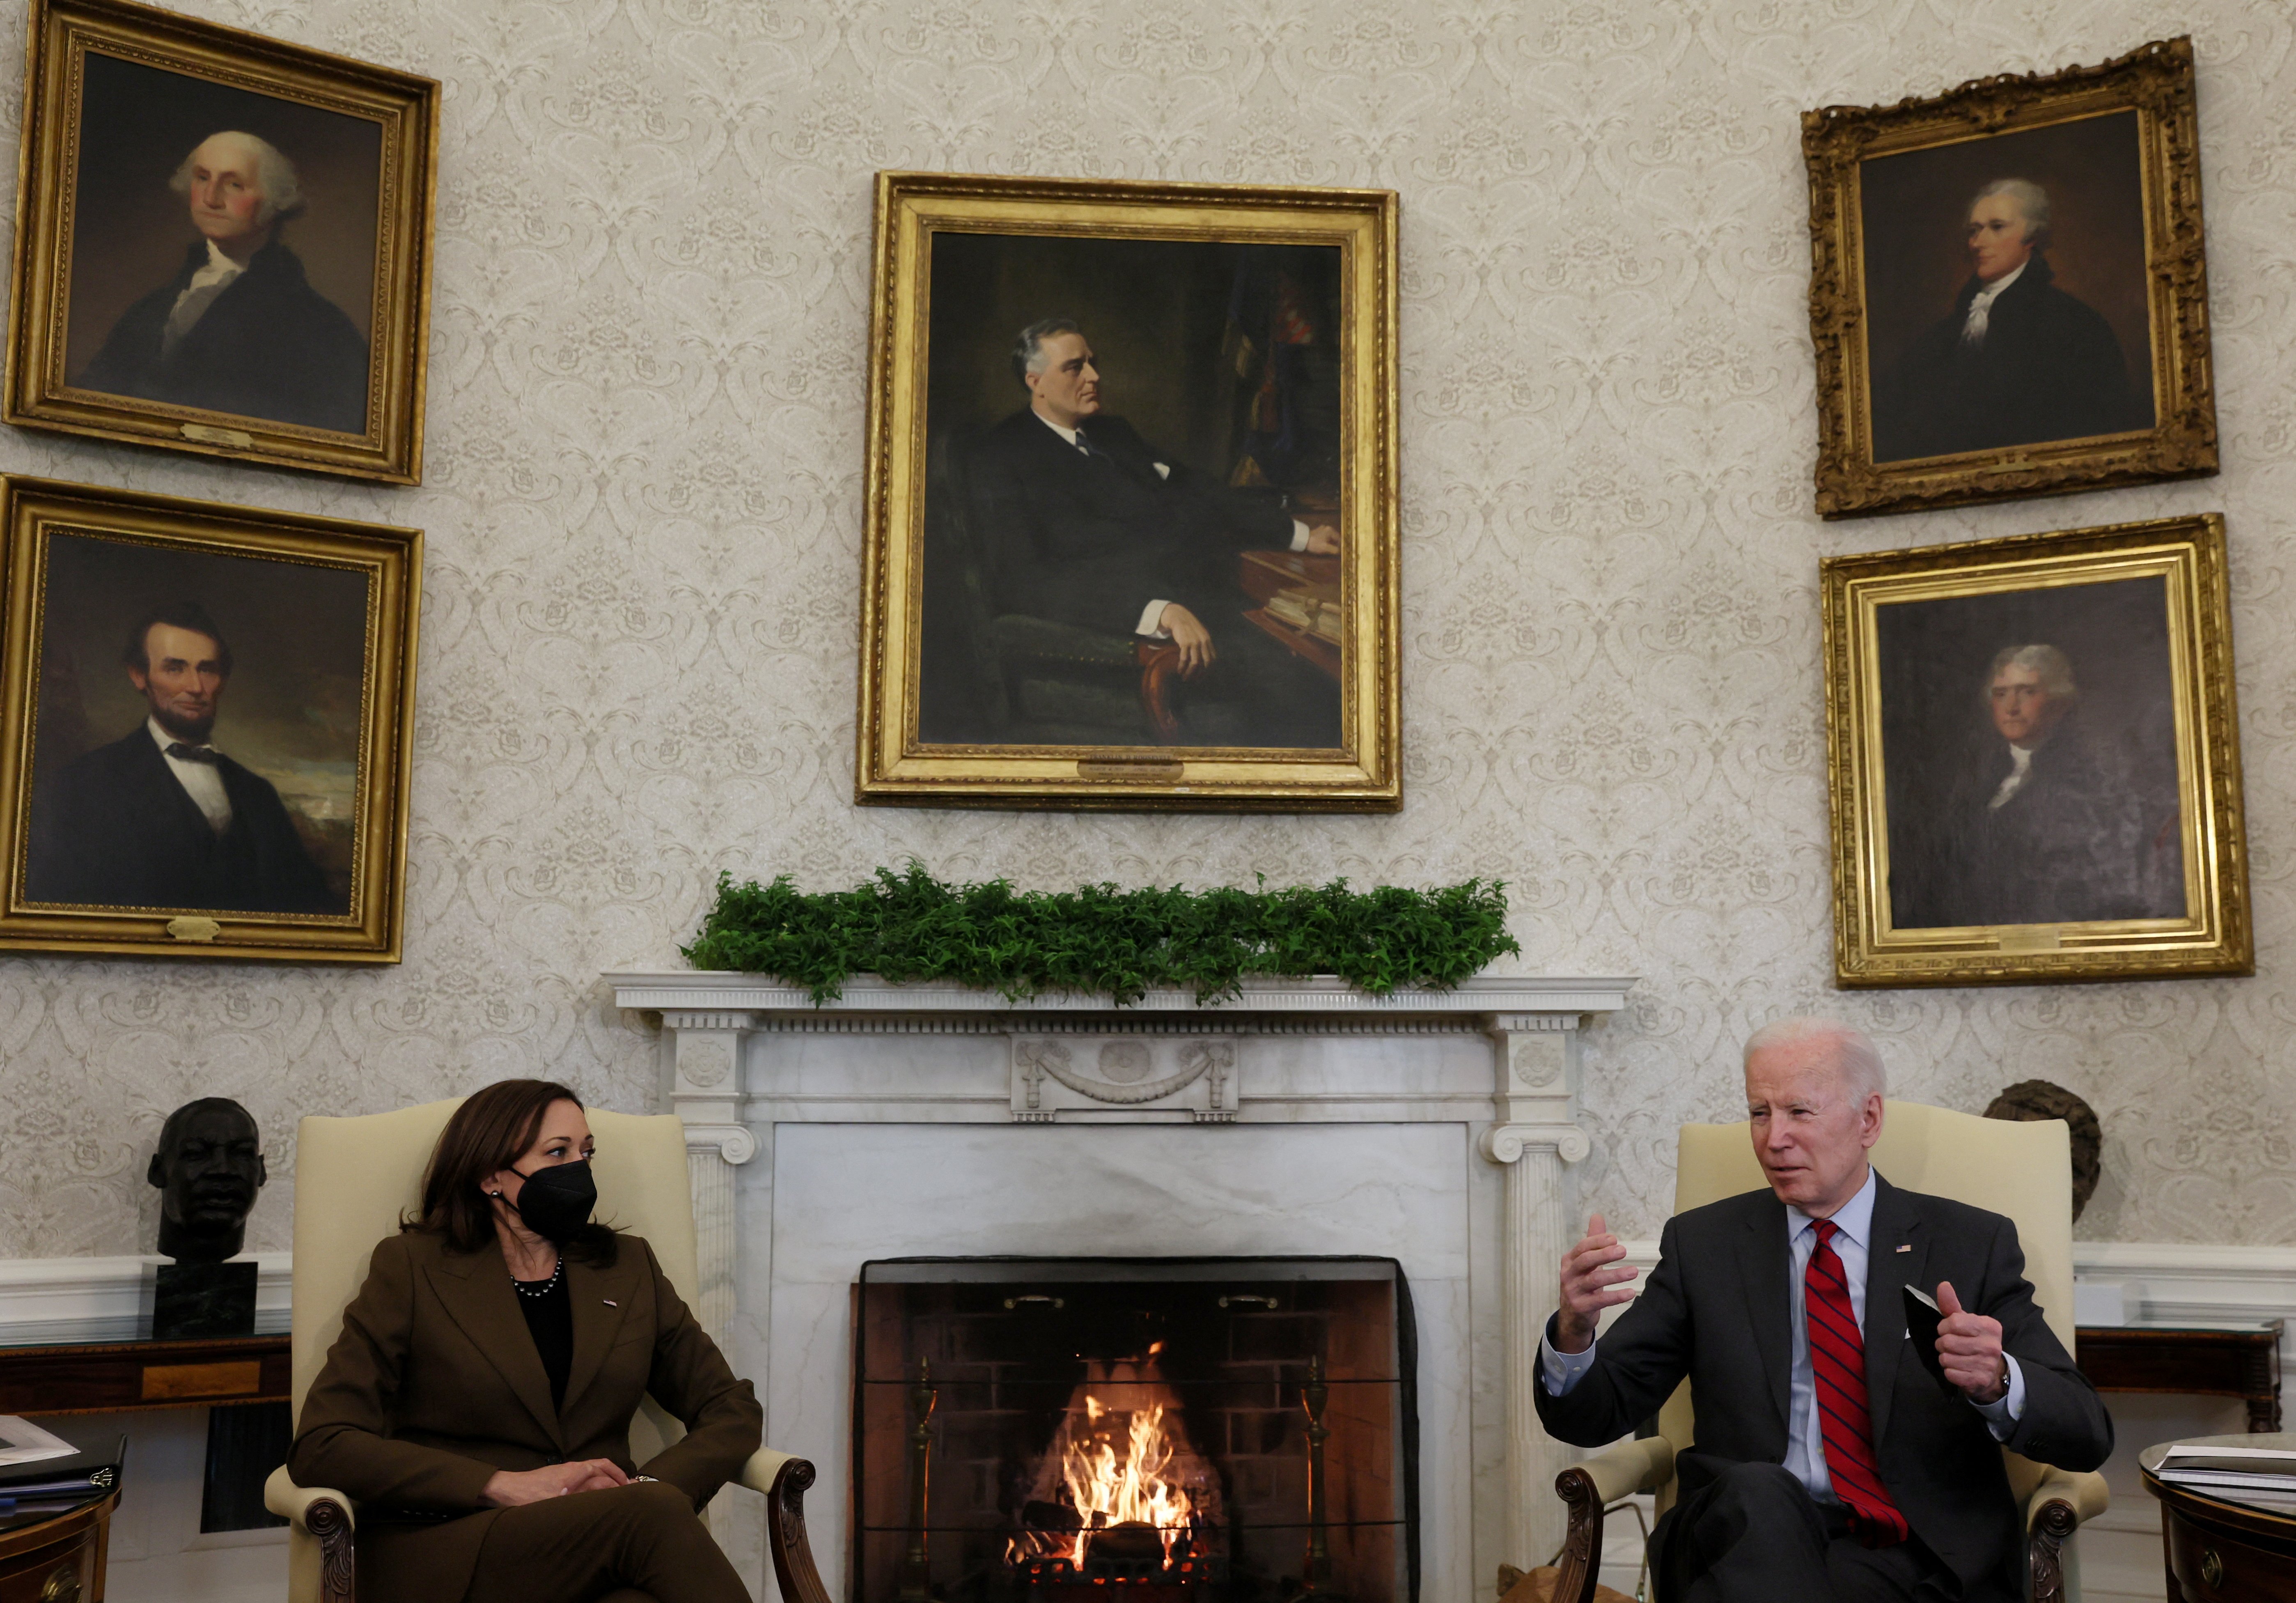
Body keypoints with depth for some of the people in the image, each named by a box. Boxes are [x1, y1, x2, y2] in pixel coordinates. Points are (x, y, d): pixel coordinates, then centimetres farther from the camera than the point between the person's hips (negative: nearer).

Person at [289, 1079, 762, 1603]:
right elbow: (319, 1447, -3)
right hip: (442, 1555, -3)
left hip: (597, 1544, 3)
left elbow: (734, 1410, 14)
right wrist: (508, 1486, -13)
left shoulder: (627, 1267, 16)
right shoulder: (412, 1269, 6)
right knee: (652, 1516, -34)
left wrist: (647, 1489, -8)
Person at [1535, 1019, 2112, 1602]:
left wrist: (1996, 1381, -21)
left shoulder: (1971, 1245, 8)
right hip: (1747, 1531, 2)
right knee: (1758, 1493, -34)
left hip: (1915, 1554, -2)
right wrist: (1574, 1330, -16)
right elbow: (1596, 1416, 8)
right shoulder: (1703, 1243, 12)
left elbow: (2087, 1436, 2)